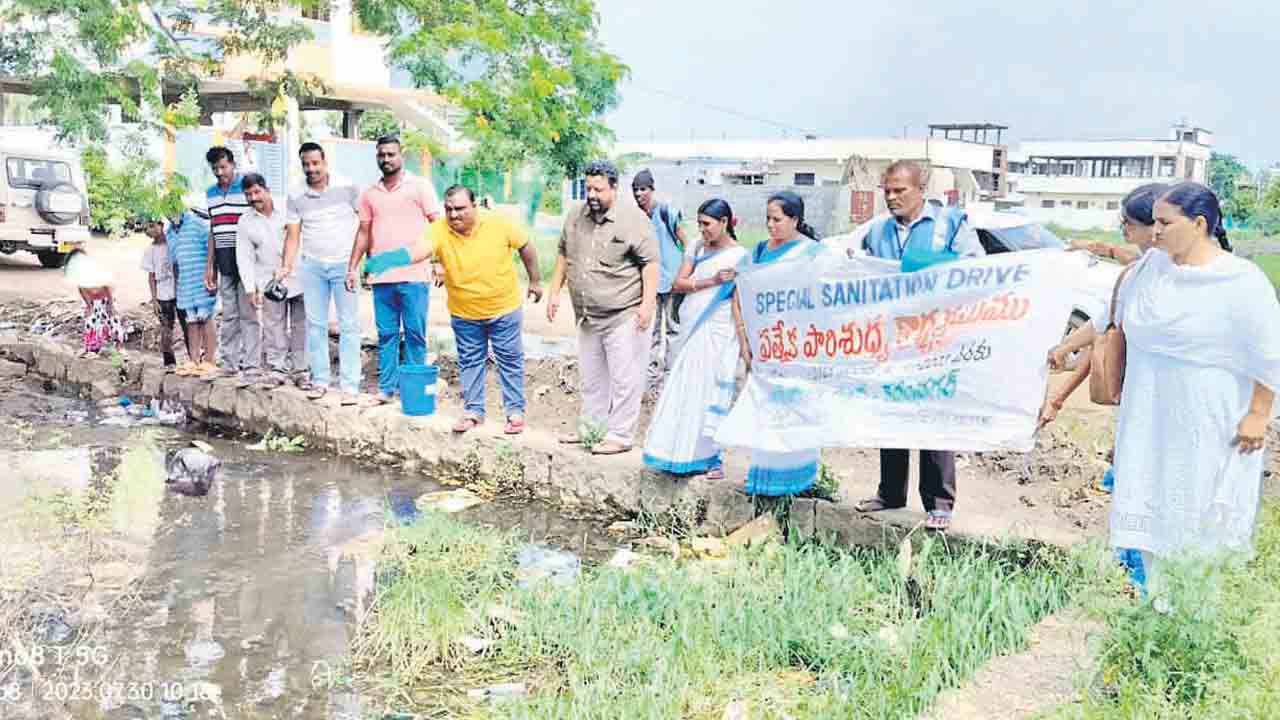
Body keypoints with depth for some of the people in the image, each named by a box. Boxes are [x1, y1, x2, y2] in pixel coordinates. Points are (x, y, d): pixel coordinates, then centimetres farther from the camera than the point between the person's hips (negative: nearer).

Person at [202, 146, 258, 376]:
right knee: (228, 316, 9)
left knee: (248, 313, -5)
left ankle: (251, 364, -1)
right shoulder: (210, 193, 15)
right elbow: (213, 231, 18)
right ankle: (228, 363, 14)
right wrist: (210, 265, 14)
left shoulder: (246, 187, -4)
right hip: (224, 263, 6)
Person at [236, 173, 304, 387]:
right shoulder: (245, 222, 4)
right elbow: (244, 258, 3)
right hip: (270, 281, 1)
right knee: (274, 327, -3)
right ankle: (277, 368, 5)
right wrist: (251, 289, -4)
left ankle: (300, 368, 9)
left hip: (298, 277, -1)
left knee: (300, 325, 2)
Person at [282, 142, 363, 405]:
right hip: (312, 266, 3)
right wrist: (286, 267, -4)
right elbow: (293, 235, 7)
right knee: (315, 324, 7)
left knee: (349, 326, -4)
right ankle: (320, 380, 17)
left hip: (344, 265, -3)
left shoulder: (347, 189, -2)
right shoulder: (296, 198, 6)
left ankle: (349, 386, -3)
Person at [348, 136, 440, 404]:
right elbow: (364, 233, 19)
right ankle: (386, 387, 14)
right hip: (381, 277, 4)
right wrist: (353, 268, 13)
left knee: (415, 334, 1)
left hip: (414, 275, -4)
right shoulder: (370, 194, 15)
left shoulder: (419, 186, 2)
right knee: (386, 334, 7)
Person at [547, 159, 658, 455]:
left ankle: (620, 434, 4)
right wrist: (554, 292, 14)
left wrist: (647, 303, -18)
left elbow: (650, 263, -12)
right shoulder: (575, 218, 8)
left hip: (624, 316, -7)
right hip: (586, 316, 7)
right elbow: (563, 255, 19)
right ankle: (590, 426, 29)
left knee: (624, 378, -3)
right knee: (591, 377, 17)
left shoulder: (634, 220, -11)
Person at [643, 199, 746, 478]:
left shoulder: (739, 256, -5)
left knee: (711, 394, -2)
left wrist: (744, 343, -13)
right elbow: (677, 284, 2)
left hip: (717, 334, -6)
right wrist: (711, 281, -11)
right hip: (691, 330, 6)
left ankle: (711, 458, 10)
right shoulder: (698, 249, 11)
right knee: (683, 390, 7)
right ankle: (683, 454, 16)